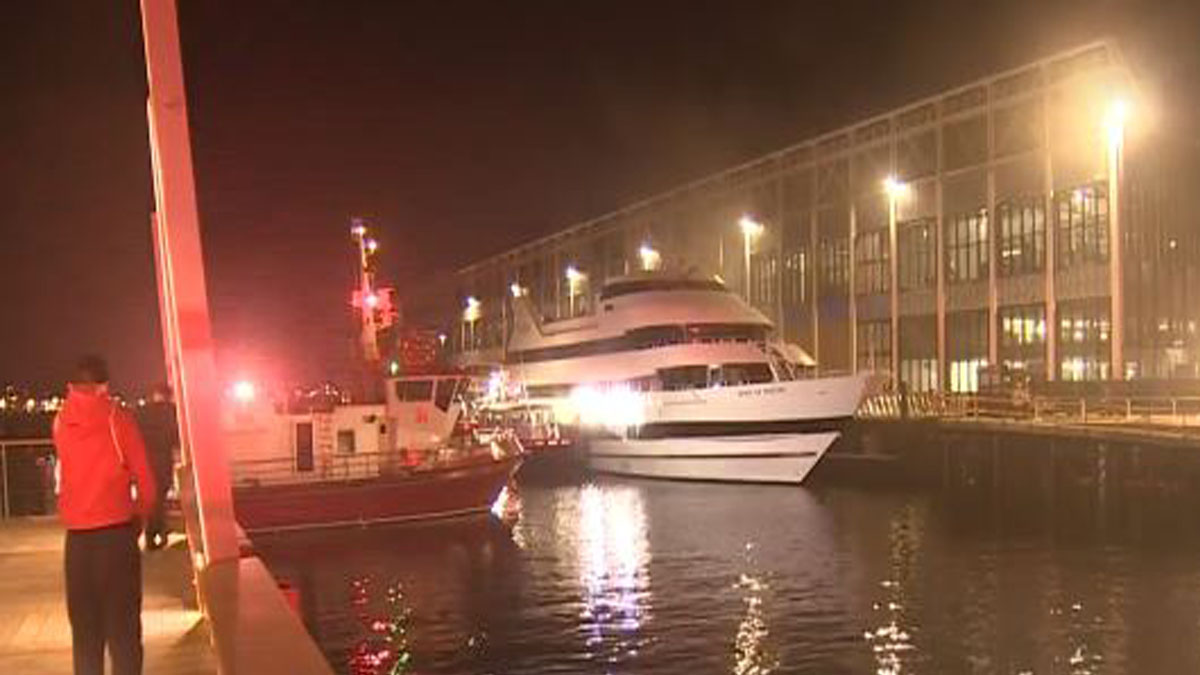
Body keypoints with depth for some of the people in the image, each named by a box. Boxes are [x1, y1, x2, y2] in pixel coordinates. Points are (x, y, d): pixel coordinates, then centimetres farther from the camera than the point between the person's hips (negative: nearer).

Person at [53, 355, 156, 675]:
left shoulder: (61, 422, 2)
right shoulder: (117, 418, -5)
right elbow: (144, 479, -2)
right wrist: (140, 515, 14)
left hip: (77, 535, 3)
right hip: (117, 530, -2)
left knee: (84, 624, 11)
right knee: (122, 623, 3)